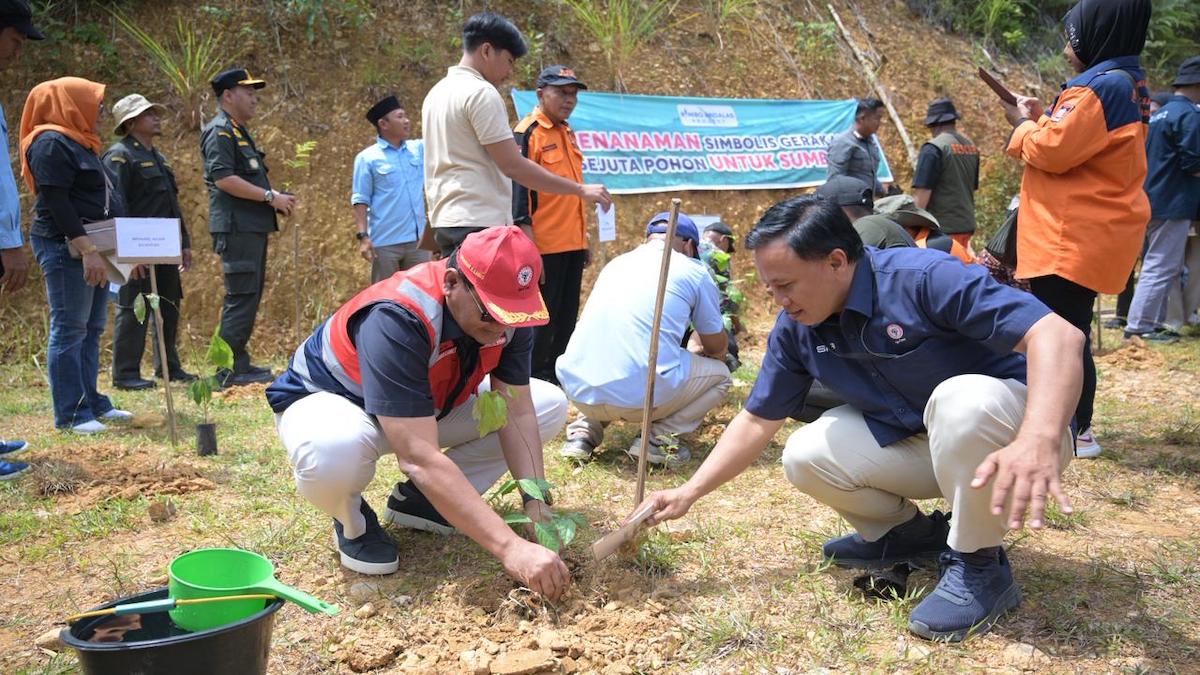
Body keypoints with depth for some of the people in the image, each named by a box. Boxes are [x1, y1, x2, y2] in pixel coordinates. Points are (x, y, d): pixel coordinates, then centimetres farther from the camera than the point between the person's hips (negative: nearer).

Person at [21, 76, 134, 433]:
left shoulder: (78, 143, 20)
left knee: (91, 329, 11)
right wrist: (87, 249, -25)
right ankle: (70, 413, -5)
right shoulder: (51, 143, -10)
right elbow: (55, 202, -19)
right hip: (65, 248, -10)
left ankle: (90, 401, 17)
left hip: (92, 247, 10)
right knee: (69, 330, -8)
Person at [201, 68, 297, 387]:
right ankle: (230, 370, -6)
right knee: (241, 297, -10)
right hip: (236, 227, -11)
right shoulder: (219, 132, -9)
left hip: (253, 228, 11)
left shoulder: (239, 132, 22)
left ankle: (240, 363, 21)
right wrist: (271, 197, -19)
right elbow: (223, 178, -22)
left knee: (249, 296, 14)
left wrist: (276, 197, 15)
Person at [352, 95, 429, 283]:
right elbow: (360, 200, -5)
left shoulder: (419, 149, 10)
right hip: (385, 242, -4)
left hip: (418, 239, 4)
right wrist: (363, 236, -14)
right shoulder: (368, 158, -3)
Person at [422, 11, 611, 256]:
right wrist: (580, 190, -11)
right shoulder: (481, 92, -11)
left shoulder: (436, 93, 18)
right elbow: (513, 166, -16)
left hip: (446, 220, 10)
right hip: (479, 224, -10)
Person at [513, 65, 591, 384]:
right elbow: (519, 194, -16)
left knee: (566, 317, 14)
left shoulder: (568, 133, 16)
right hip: (544, 247, -8)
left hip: (572, 245, 8)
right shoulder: (528, 133, -10)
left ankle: (555, 375, 25)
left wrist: (584, 240, 20)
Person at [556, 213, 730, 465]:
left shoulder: (616, 263, 23)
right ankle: (660, 437, 1)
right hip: (643, 394, -5)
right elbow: (717, 347, 19)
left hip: (579, 391, 5)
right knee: (719, 373, 21)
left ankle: (585, 431, 14)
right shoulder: (693, 271, 9)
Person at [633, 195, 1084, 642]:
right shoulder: (795, 328, -8)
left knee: (959, 399, -38)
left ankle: (979, 566, -15)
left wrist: (1041, 440, -49)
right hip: (914, 442, 6)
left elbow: (1059, 335, -34)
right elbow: (757, 421, 1)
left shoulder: (925, 277, -28)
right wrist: (689, 493, -5)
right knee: (805, 457, -15)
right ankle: (911, 534, 12)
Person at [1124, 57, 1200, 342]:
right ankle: (1139, 326, -4)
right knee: (1161, 268, -5)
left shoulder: (1159, 115, 15)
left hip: (1152, 202, 9)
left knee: (1157, 266, 15)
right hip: (1173, 204, -9)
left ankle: (1153, 323, 19)